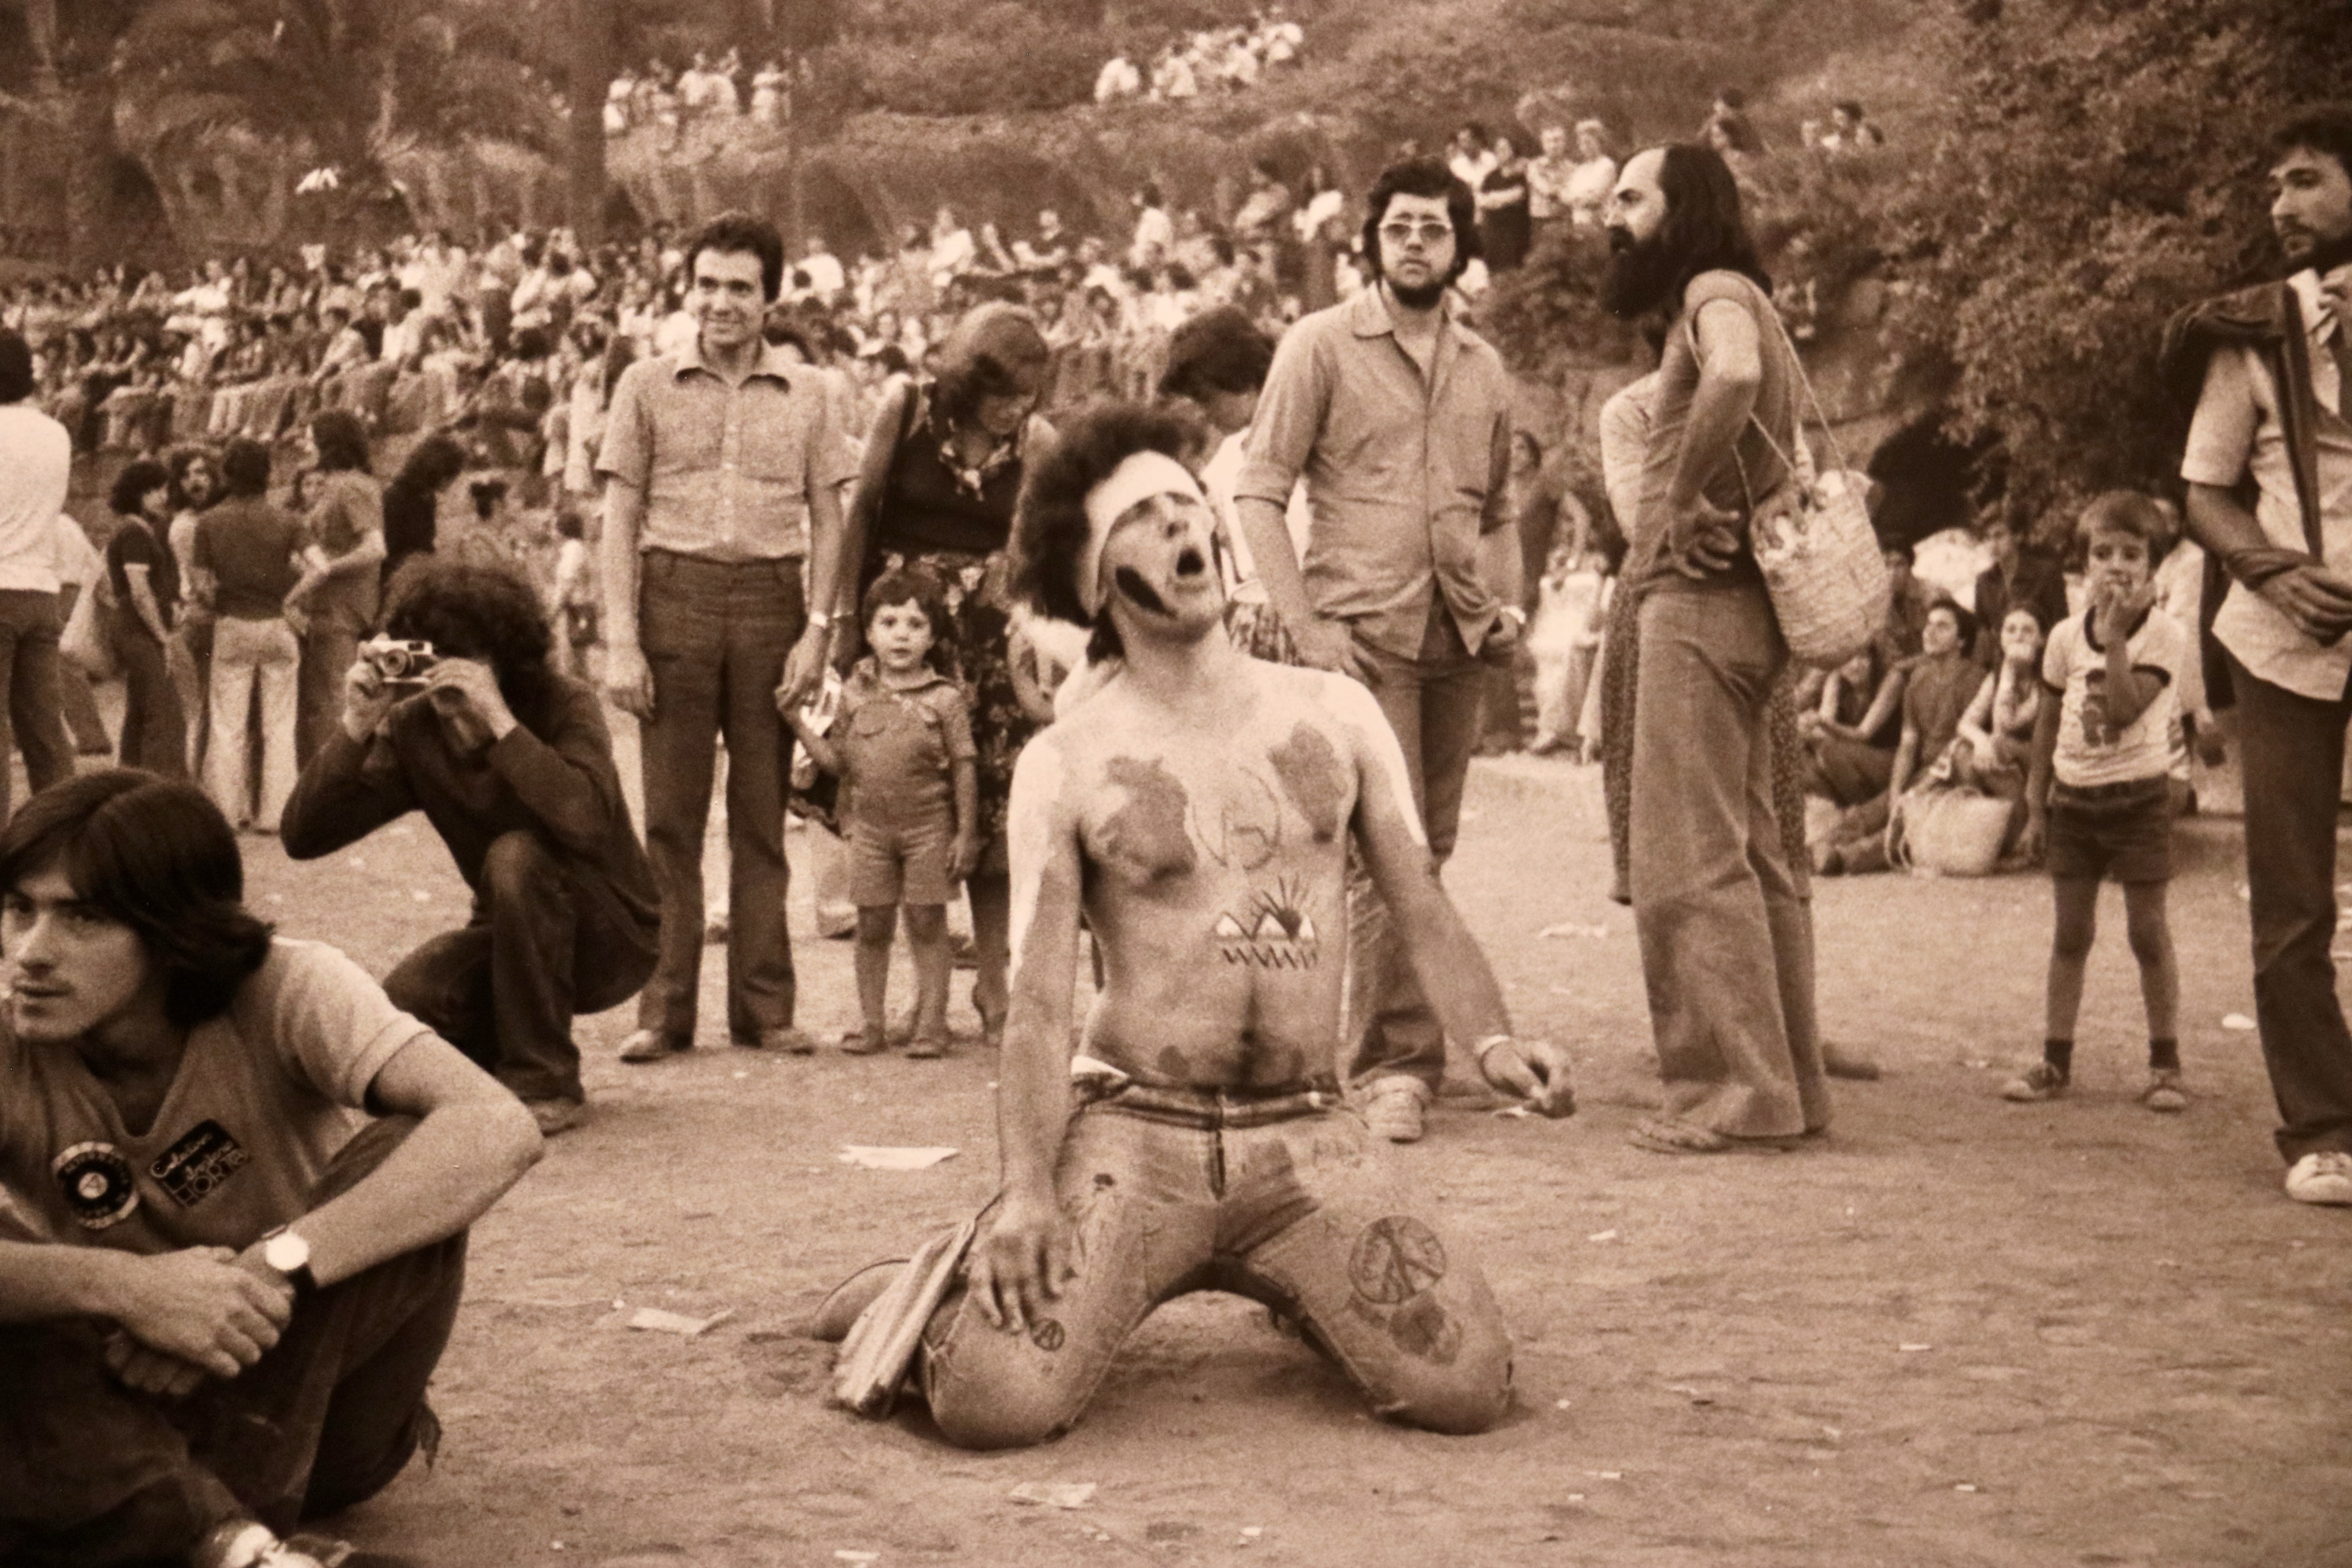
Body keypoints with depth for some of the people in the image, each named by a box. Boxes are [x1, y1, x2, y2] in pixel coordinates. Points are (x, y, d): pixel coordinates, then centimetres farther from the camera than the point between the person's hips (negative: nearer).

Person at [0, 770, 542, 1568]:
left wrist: (270, 1270, -46)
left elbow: (499, 1130, -37)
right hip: (128, 1403, 1)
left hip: (303, 1383, -1)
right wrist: (122, 1286, -49)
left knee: (407, 1161, -29)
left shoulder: (285, 993, -21)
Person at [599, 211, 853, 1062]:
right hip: (675, 595, -1)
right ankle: (664, 1011, 5)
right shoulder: (647, 385, 7)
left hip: (771, 600, 1)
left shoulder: (805, 394, 10)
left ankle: (765, 1007, 10)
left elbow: (827, 519, 11)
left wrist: (817, 628, 0)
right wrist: (621, 640, -4)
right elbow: (619, 517, 5)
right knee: (671, 816, 0)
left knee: (763, 816, 4)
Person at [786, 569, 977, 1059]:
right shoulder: (855, 694, 5)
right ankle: (872, 1021, 16)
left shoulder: (944, 698, -4)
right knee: (872, 926, 7)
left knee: (927, 924, 1)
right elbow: (837, 761, 8)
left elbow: (964, 768, -3)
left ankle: (931, 1021, 8)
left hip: (929, 827, -3)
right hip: (870, 826, 3)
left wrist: (966, 833, -6)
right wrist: (800, 725, -4)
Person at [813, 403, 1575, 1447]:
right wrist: (1027, 1192, -19)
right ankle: (960, 1289, 14)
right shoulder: (1065, 766, 0)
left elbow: (1426, 916, 10)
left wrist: (1493, 1042, -10)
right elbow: (1038, 1006, -4)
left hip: (1305, 1138, 3)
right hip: (1132, 1127, -3)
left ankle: (1265, 1280, 16)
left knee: (1465, 1389, -15)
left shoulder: (1334, 714, 9)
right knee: (994, 1404, -24)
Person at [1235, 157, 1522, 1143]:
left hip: (1458, 642, 5)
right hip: (1361, 633, -5)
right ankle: (1394, 1064, -10)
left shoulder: (1484, 369, 17)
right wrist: (1304, 625, -11)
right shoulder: (1321, 345, 2)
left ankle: (1394, 1050, 19)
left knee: (1429, 850, 8)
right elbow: (1259, 492, -3)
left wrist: (1507, 601, 9)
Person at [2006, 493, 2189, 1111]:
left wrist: (2115, 634, -23)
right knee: (2070, 933, 7)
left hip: (2137, 798, -4)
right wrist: (2036, 804, 10)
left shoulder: (2164, 635, -8)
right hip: (2072, 798, 4)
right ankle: (2056, 1060, 13)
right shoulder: (2067, 636, 3)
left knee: (2149, 931, 1)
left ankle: (2165, 1063, 9)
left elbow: (2125, 708, -22)